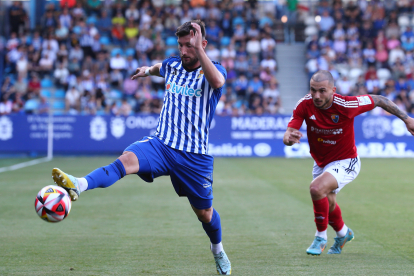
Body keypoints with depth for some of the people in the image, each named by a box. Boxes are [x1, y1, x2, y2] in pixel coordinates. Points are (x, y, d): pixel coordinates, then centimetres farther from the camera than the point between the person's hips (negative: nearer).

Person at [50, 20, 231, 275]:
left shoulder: (213, 70, -4)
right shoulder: (172, 65, 10)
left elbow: (218, 82, -33)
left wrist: (198, 49, -40)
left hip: (195, 156, -2)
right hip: (161, 144, 2)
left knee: (205, 213, 12)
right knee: (127, 158, -30)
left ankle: (218, 250, 43)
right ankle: (79, 185, -54)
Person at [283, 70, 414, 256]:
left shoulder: (346, 105, -29)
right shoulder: (304, 105, -20)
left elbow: (377, 100, -13)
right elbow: (289, 134, -22)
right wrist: (289, 138, -47)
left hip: (345, 162, -5)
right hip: (320, 163, 6)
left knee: (317, 188, -29)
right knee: (327, 204, 23)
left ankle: (321, 237, -7)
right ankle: (343, 233, 56)